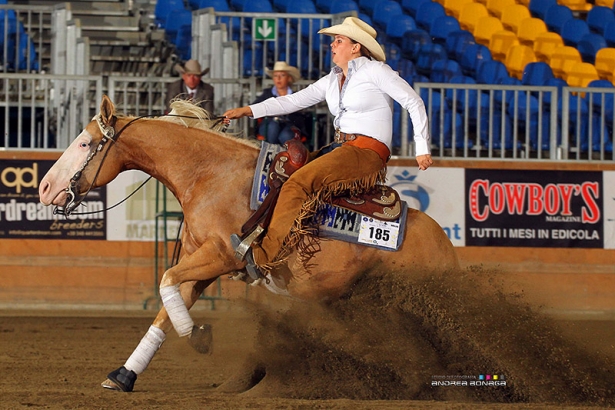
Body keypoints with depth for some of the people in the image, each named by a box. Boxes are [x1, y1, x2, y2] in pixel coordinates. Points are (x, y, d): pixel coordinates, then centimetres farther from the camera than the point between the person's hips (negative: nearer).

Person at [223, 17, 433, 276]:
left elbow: (414, 102, -4)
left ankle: (263, 257, -27)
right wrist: (249, 110, 7)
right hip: (341, 149, 9)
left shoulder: (375, 71, -3)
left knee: (297, 184, -23)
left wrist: (422, 148, -8)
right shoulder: (333, 80, 19)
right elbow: (294, 101, 16)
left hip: (368, 153, -9)